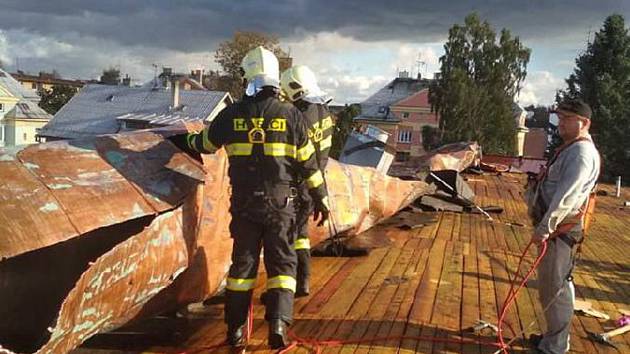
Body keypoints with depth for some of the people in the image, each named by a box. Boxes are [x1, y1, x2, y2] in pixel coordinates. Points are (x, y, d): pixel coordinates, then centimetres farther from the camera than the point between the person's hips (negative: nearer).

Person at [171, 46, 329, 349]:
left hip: (244, 202, 2)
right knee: (282, 262, 9)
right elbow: (307, 162, -1)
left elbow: (205, 143, 14)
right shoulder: (290, 114, -4)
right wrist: (321, 197, 8)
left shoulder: (232, 114, -1)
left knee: (243, 261, 13)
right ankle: (278, 323, -4)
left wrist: (187, 140, 37)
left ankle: (235, 328, 18)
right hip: (280, 202, -1)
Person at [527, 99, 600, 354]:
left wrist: (544, 227, -27)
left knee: (554, 288, -3)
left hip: (561, 229, -10)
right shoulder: (570, 148, 17)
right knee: (556, 285, 19)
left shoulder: (582, 152, -16)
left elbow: (566, 196, -25)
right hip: (555, 227, 10)